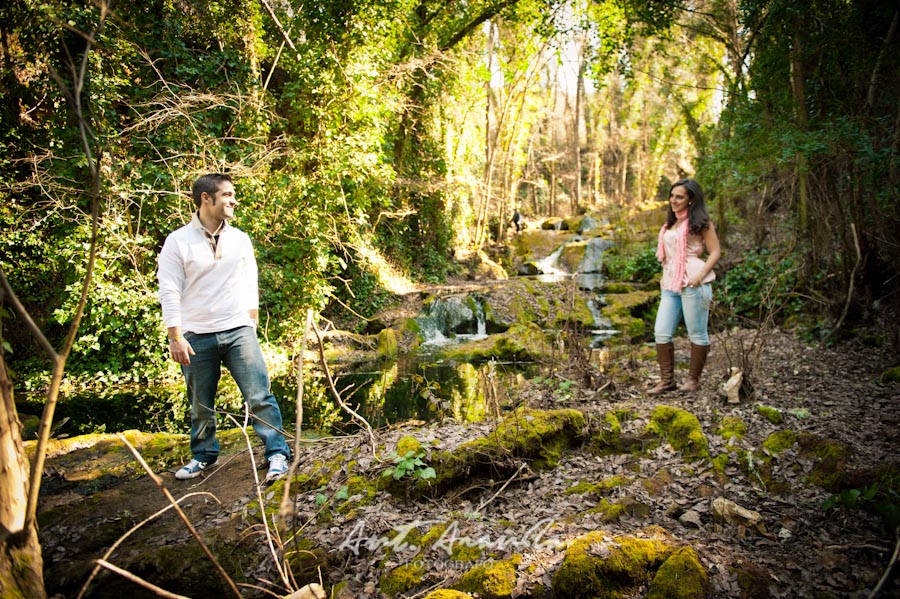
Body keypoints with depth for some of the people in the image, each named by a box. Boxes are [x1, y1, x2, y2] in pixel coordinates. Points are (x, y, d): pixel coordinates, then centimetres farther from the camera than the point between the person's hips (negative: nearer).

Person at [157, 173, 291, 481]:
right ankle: (204, 456, 31)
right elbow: (169, 292, -5)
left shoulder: (240, 239, 7)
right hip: (197, 337, -1)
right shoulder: (178, 241, -3)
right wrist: (176, 336, -10)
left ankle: (277, 454, 3)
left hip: (238, 331, 2)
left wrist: (252, 324, 9)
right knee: (200, 405, 12)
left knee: (259, 396, -5)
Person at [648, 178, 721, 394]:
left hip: (693, 284, -7)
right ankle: (667, 379, 10)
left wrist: (700, 275, -17)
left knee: (697, 334, 3)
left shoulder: (700, 222, -1)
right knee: (661, 332, 1)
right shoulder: (670, 223, 19)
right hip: (670, 284, 7)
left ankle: (693, 379, 14)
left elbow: (715, 252, -5)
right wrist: (664, 276, 15)